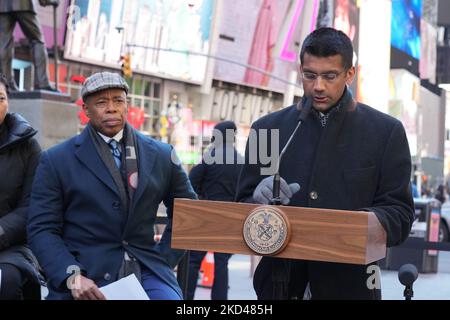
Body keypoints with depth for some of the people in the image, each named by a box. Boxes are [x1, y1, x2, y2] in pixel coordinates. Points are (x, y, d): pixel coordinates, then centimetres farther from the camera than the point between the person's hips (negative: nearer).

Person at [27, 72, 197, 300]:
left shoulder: (161, 155, 10)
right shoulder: (57, 160, 3)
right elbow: (42, 228, -1)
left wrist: (165, 260, 10)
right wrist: (72, 276, -17)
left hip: (145, 270, 2)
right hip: (85, 274, -2)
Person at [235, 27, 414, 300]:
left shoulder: (386, 132, 2)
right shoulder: (268, 129, 7)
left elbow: (399, 216, 0)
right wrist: (259, 200, -15)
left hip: (348, 285, -1)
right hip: (279, 283, 2)